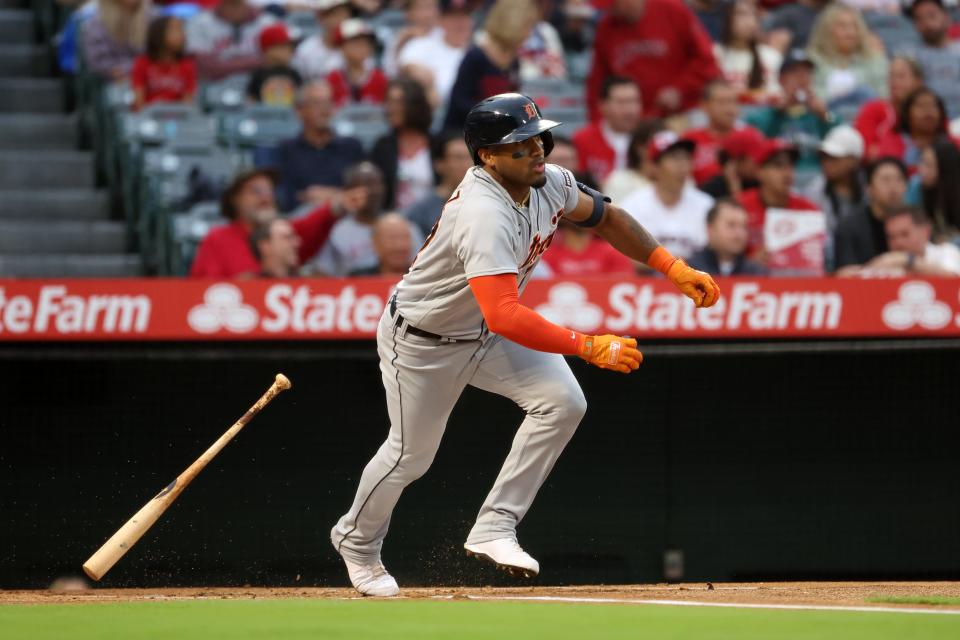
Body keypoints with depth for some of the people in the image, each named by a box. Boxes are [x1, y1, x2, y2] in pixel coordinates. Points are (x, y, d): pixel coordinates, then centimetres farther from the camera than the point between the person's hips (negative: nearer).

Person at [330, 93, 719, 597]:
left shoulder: (549, 182, -13)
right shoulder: (484, 215, -39)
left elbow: (606, 218, 8)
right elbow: (505, 317, -48)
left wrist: (674, 269, -1)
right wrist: (590, 347, -47)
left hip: (487, 336, 7)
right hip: (421, 341, -7)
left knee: (562, 401, -14)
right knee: (411, 455, 9)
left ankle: (493, 530, -5)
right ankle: (356, 539, 40)